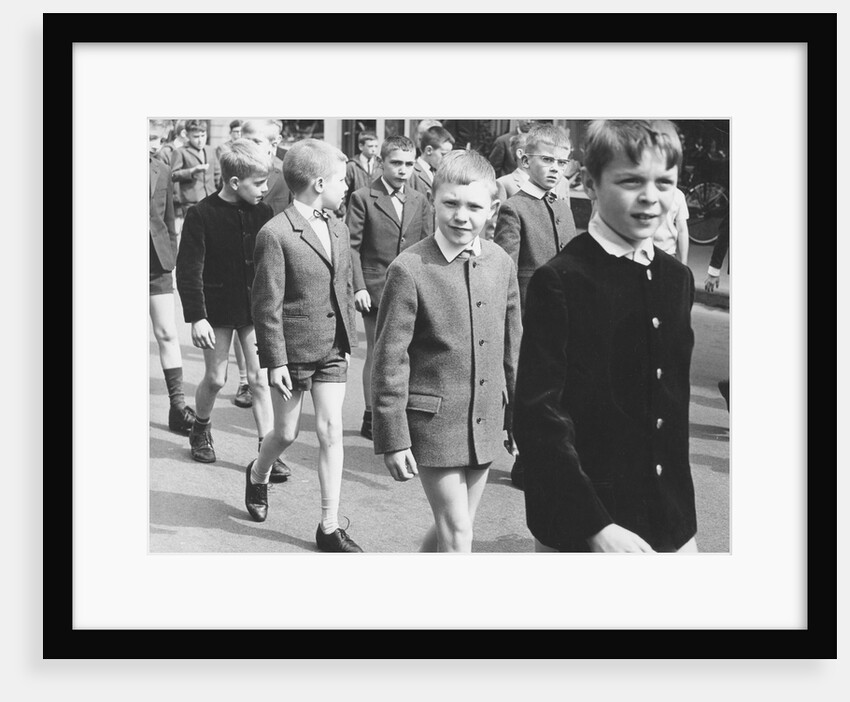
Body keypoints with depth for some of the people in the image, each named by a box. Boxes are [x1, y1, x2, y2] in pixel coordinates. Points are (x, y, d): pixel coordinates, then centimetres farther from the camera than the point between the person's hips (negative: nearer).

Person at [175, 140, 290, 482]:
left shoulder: (262, 213, -1)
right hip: (218, 309, -3)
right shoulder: (202, 215, -12)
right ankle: (201, 429, 36)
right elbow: (189, 270, -13)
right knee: (215, 378, 8)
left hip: (255, 308, 3)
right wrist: (196, 316, -17)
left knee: (259, 379, 1)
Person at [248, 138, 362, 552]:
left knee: (331, 434, 2)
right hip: (293, 351, -5)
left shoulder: (338, 230, 7)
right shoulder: (275, 235, -15)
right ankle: (257, 475, 45)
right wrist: (275, 361, -15)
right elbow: (267, 305, -15)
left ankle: (330, 528, 10)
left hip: (332, 350, 5)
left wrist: (349, 340, 13)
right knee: (287, 433, 10)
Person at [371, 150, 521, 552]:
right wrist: (393, 439, -11)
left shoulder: (502, 264, 3)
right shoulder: (410, 269, -13)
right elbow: (390, 360, -11)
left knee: (450, 529, 15)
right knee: (457, 535, -2)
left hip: (485, 424, 5)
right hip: (434, 423, -5)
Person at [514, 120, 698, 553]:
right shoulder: (559, 282, -13)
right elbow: (538, 420, -17)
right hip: (579, 530, -5)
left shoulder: (678, 278, 6)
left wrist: (681, 509, 10)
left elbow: (675, 398, 12)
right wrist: (597, 527, -22)